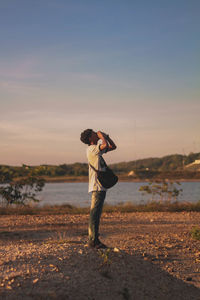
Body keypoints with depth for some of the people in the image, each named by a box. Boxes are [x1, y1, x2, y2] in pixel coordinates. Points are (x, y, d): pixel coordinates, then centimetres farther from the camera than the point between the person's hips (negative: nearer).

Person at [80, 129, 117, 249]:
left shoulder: (98, 148, 18)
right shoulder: (91, 149, -10)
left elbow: (113, 146, 25)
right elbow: (105, 145, -27)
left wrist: (106, 136, 13)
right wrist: (101, 136, -9)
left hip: (101, 186, 9)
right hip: (97, 186, -9)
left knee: (97, 213, 11)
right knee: (95, 213, -8)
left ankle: (95, 239, 17)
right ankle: (92, 240, -5)